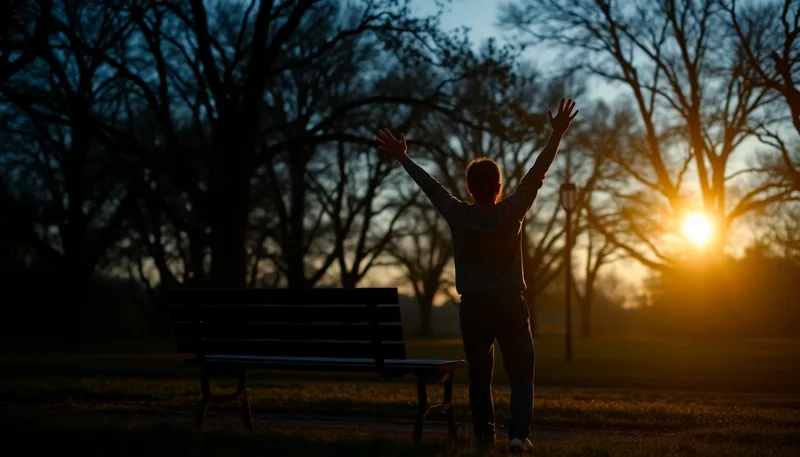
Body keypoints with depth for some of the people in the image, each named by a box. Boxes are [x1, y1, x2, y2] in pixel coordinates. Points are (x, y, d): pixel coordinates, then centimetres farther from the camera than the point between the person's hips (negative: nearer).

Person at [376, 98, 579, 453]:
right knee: (521, 373, 5)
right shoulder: (511, 212, -10)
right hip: (510, 305, -1)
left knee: (479, 374, 11)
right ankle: (519, 433, -10)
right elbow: (537, 174, -7)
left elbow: (430, 185, 2)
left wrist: (402, 158, 13)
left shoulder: (458, 216, -8)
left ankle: (484, 434, 11)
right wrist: (557, 135, -3)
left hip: (473, 307, 1)